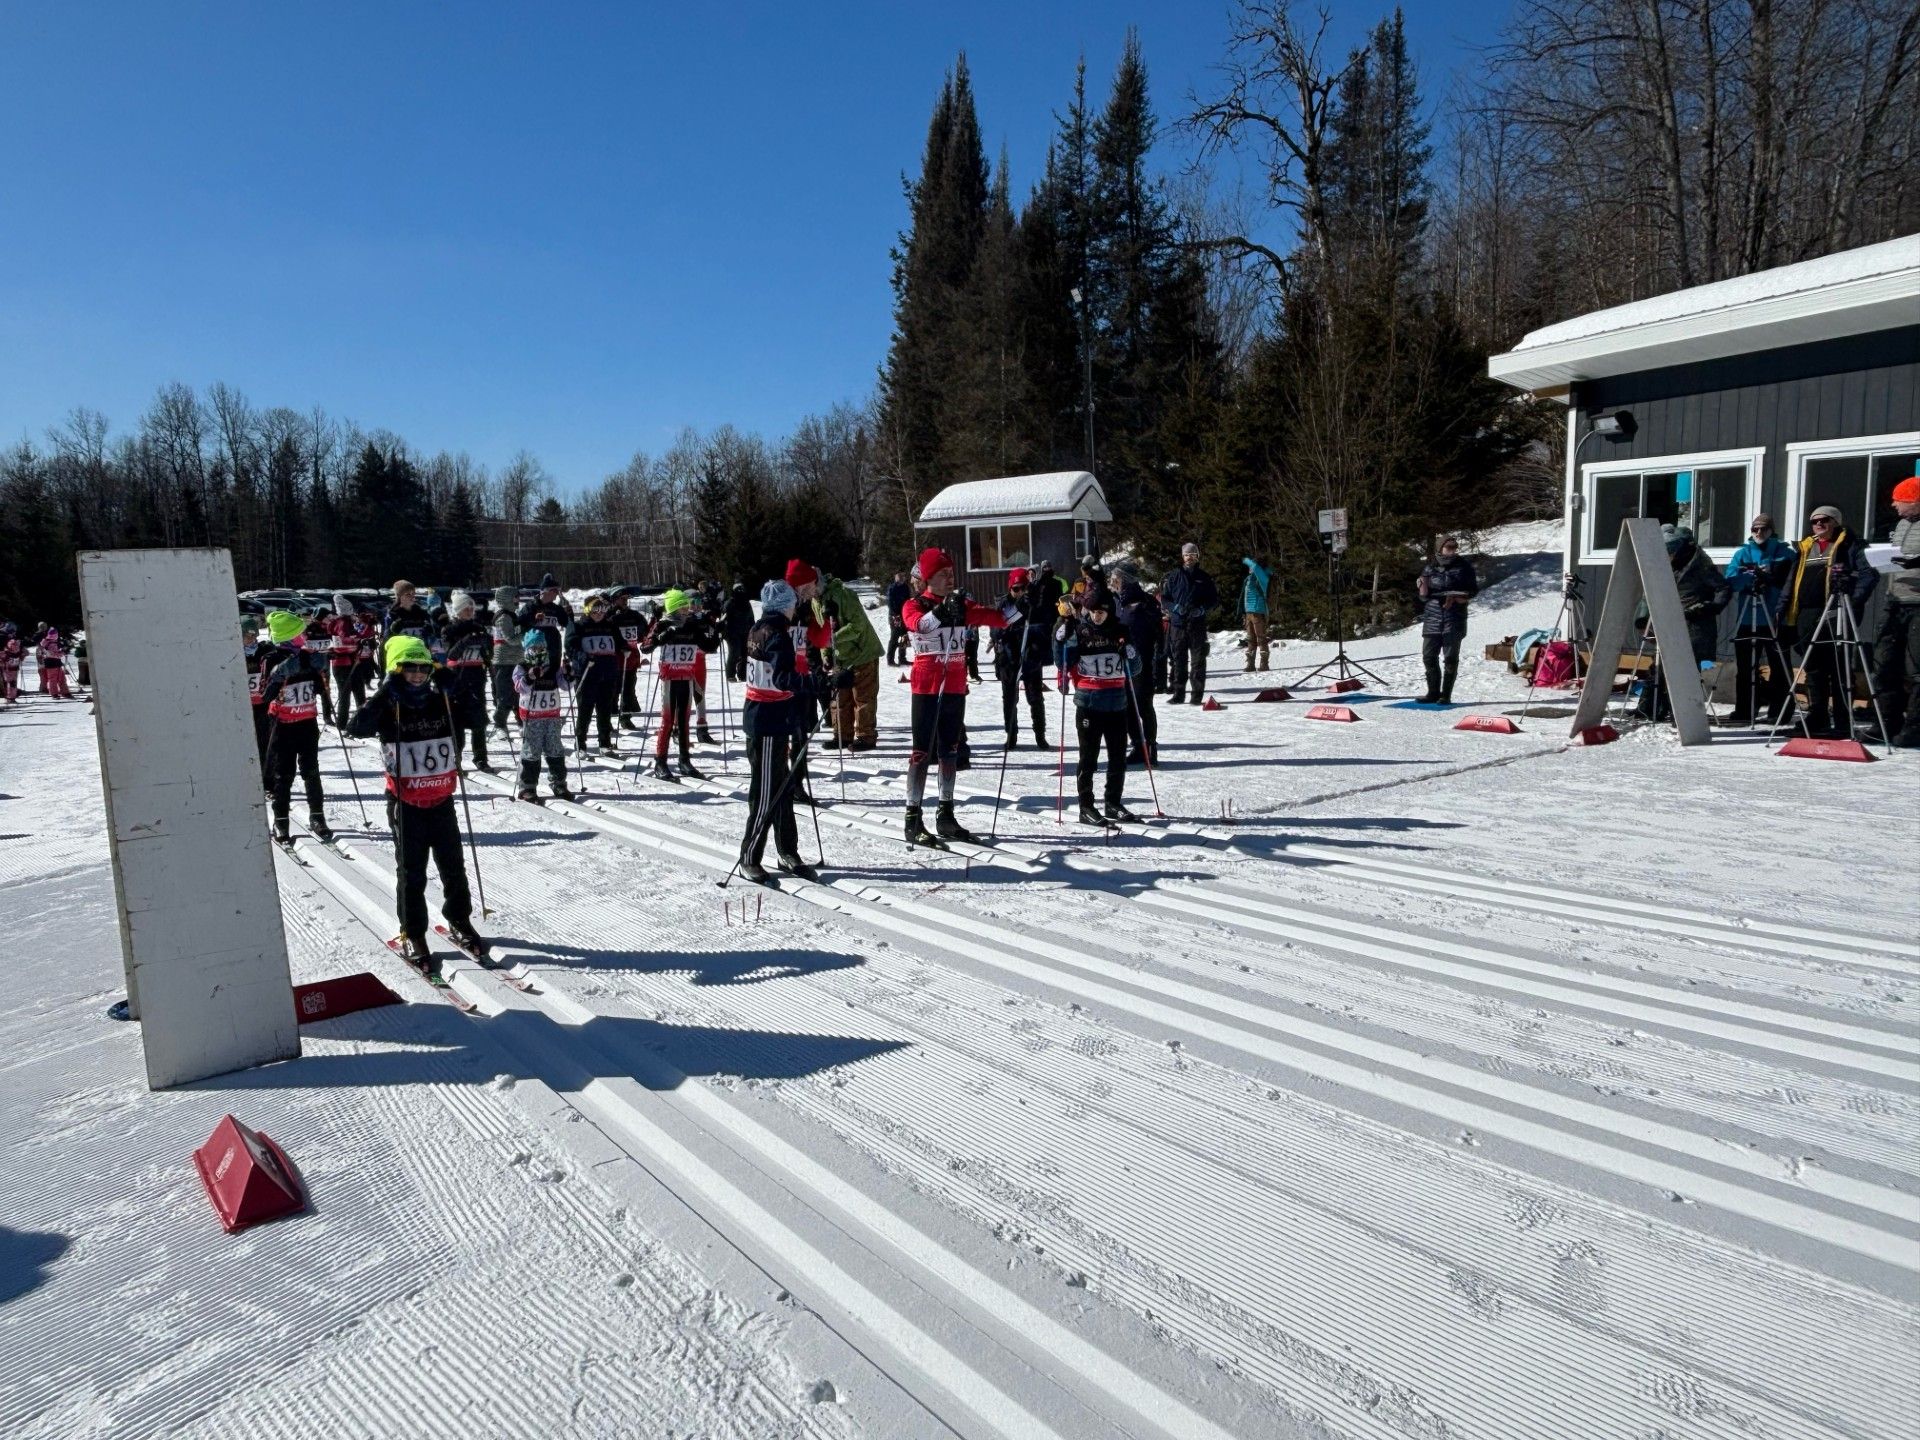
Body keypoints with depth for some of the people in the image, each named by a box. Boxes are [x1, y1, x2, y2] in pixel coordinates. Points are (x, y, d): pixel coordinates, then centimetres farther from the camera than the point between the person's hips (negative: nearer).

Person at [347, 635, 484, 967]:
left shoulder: (441, 702, 2)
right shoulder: (387, 709, -8)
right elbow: (357, 728, -23)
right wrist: (384, 694, -28)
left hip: (442, 800, 3)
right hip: (406, 803, -3)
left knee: (453, 867, 12)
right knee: (411, 872, 6)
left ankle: (459, 921, 29)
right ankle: (412, 934, 17)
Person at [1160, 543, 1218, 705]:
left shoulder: (1204, 578, 7)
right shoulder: (1174, 577, 8)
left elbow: (1215, 598, 10)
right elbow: (1164, 599, 9)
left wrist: (1202, 609, -9)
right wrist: (1175, 608, -10)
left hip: (1197, 624, -1)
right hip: (1177, 624, 1)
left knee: (1198, 659, -2)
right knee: (1178, 659, 4)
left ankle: (1197, 693, 1)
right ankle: (1178, 692, 9)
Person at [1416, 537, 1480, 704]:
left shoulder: (1463, 567, 2)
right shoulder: (1430, 567, 8)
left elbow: (1473, 589, 5)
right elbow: (1423, 595, 11)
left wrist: (1457, 598, -12)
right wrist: (1423, 588, -11)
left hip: (1454, 617, -3)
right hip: (1432, 617, 3)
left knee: (1450, 657, -2)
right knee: (1429, 656, 3)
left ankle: (1446, 695, 4)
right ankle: (1433, 692, 14)